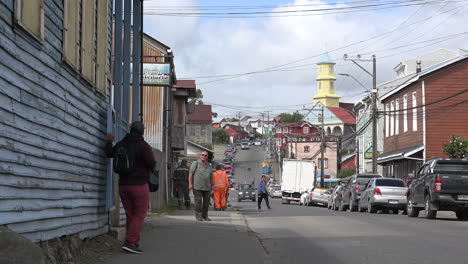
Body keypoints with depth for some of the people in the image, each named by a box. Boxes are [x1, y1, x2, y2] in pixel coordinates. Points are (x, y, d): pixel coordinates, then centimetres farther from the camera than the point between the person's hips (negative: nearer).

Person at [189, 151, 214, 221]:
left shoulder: (209, 166, 15)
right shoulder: (196, 163, 0)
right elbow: (191, 173, -4)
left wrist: (211, 185, 13)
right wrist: (190, 184, -12)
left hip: (207, 187, 5)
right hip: (197, 187, -5)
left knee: (206, 202, 6)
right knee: (198, 202, -7)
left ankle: (205, 216, 15)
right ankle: (198, 216, -2)